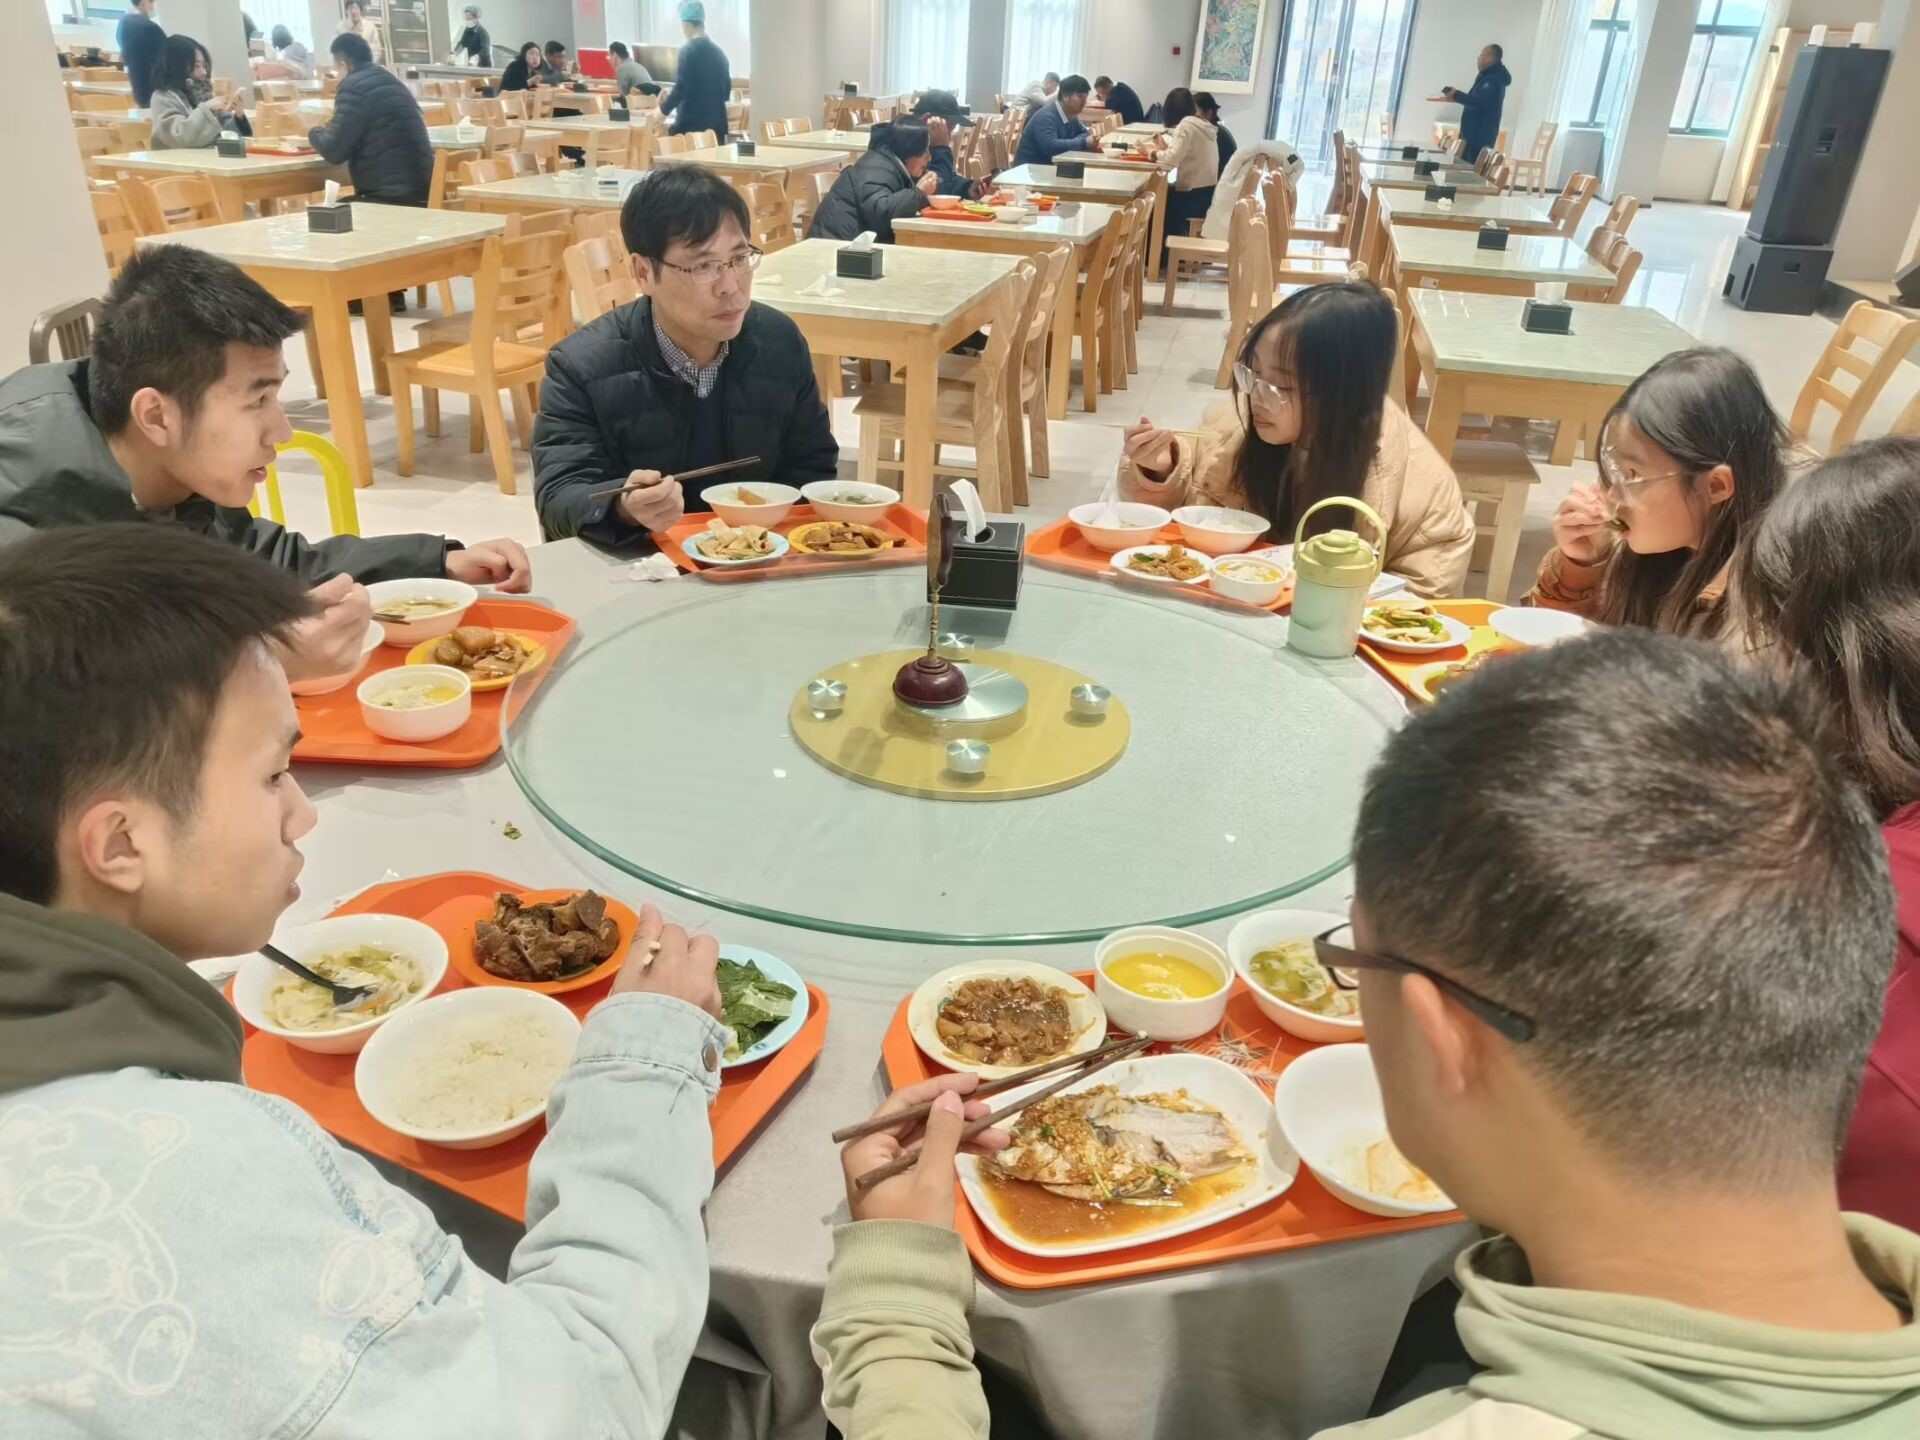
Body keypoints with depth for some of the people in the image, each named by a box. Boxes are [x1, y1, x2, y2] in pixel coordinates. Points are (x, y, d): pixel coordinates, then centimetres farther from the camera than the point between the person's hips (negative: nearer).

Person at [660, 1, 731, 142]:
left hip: (691, 123, -6)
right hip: (717, 122, 7)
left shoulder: (688, 50, -8)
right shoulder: (719, 52, 11)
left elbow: (681, 87, -14)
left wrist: (663, 109, -1)